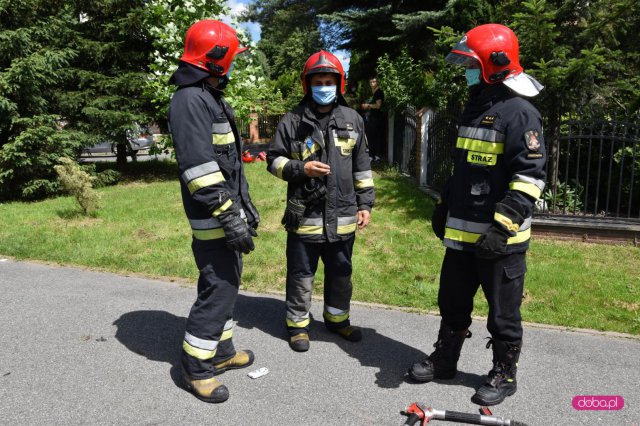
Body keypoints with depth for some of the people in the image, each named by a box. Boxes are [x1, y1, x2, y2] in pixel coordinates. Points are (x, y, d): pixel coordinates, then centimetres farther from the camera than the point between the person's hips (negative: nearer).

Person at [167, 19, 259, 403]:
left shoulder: (213, 98, 17)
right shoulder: (190, 100, -16)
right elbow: (200, 169, -24)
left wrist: (245, 205, 22)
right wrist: (229, 218, -23)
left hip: (228, 213, 10)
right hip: (213, 220, -10)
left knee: (228, 283, 17)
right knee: (218, 289, -4)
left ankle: (222, 351, 32)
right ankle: (197, 368, 12)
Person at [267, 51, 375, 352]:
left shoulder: (353, 120, 7)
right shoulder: (292, 121, -3)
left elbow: (362, 167, 11)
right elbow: (274, 160, 2)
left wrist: (365, 204, 7)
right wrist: (301, 168, -16)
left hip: (342, 215, 3)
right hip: (304, 215, -3)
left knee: (341, 273, 17)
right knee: (301, 275, 9)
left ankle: (337, 318, 38)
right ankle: (298, 324, 27)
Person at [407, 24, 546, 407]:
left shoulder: (519, 112, -14)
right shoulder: (474, 109, 15)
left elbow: (530, 176, -19)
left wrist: (504, 225, -24)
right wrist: (445, 207, 23)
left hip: (499, 238, -8)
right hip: (462, 232, 9)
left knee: (503, 313, 9)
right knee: (453, 302, 19)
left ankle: (504, 374, 28)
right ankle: (445, 360, 36)